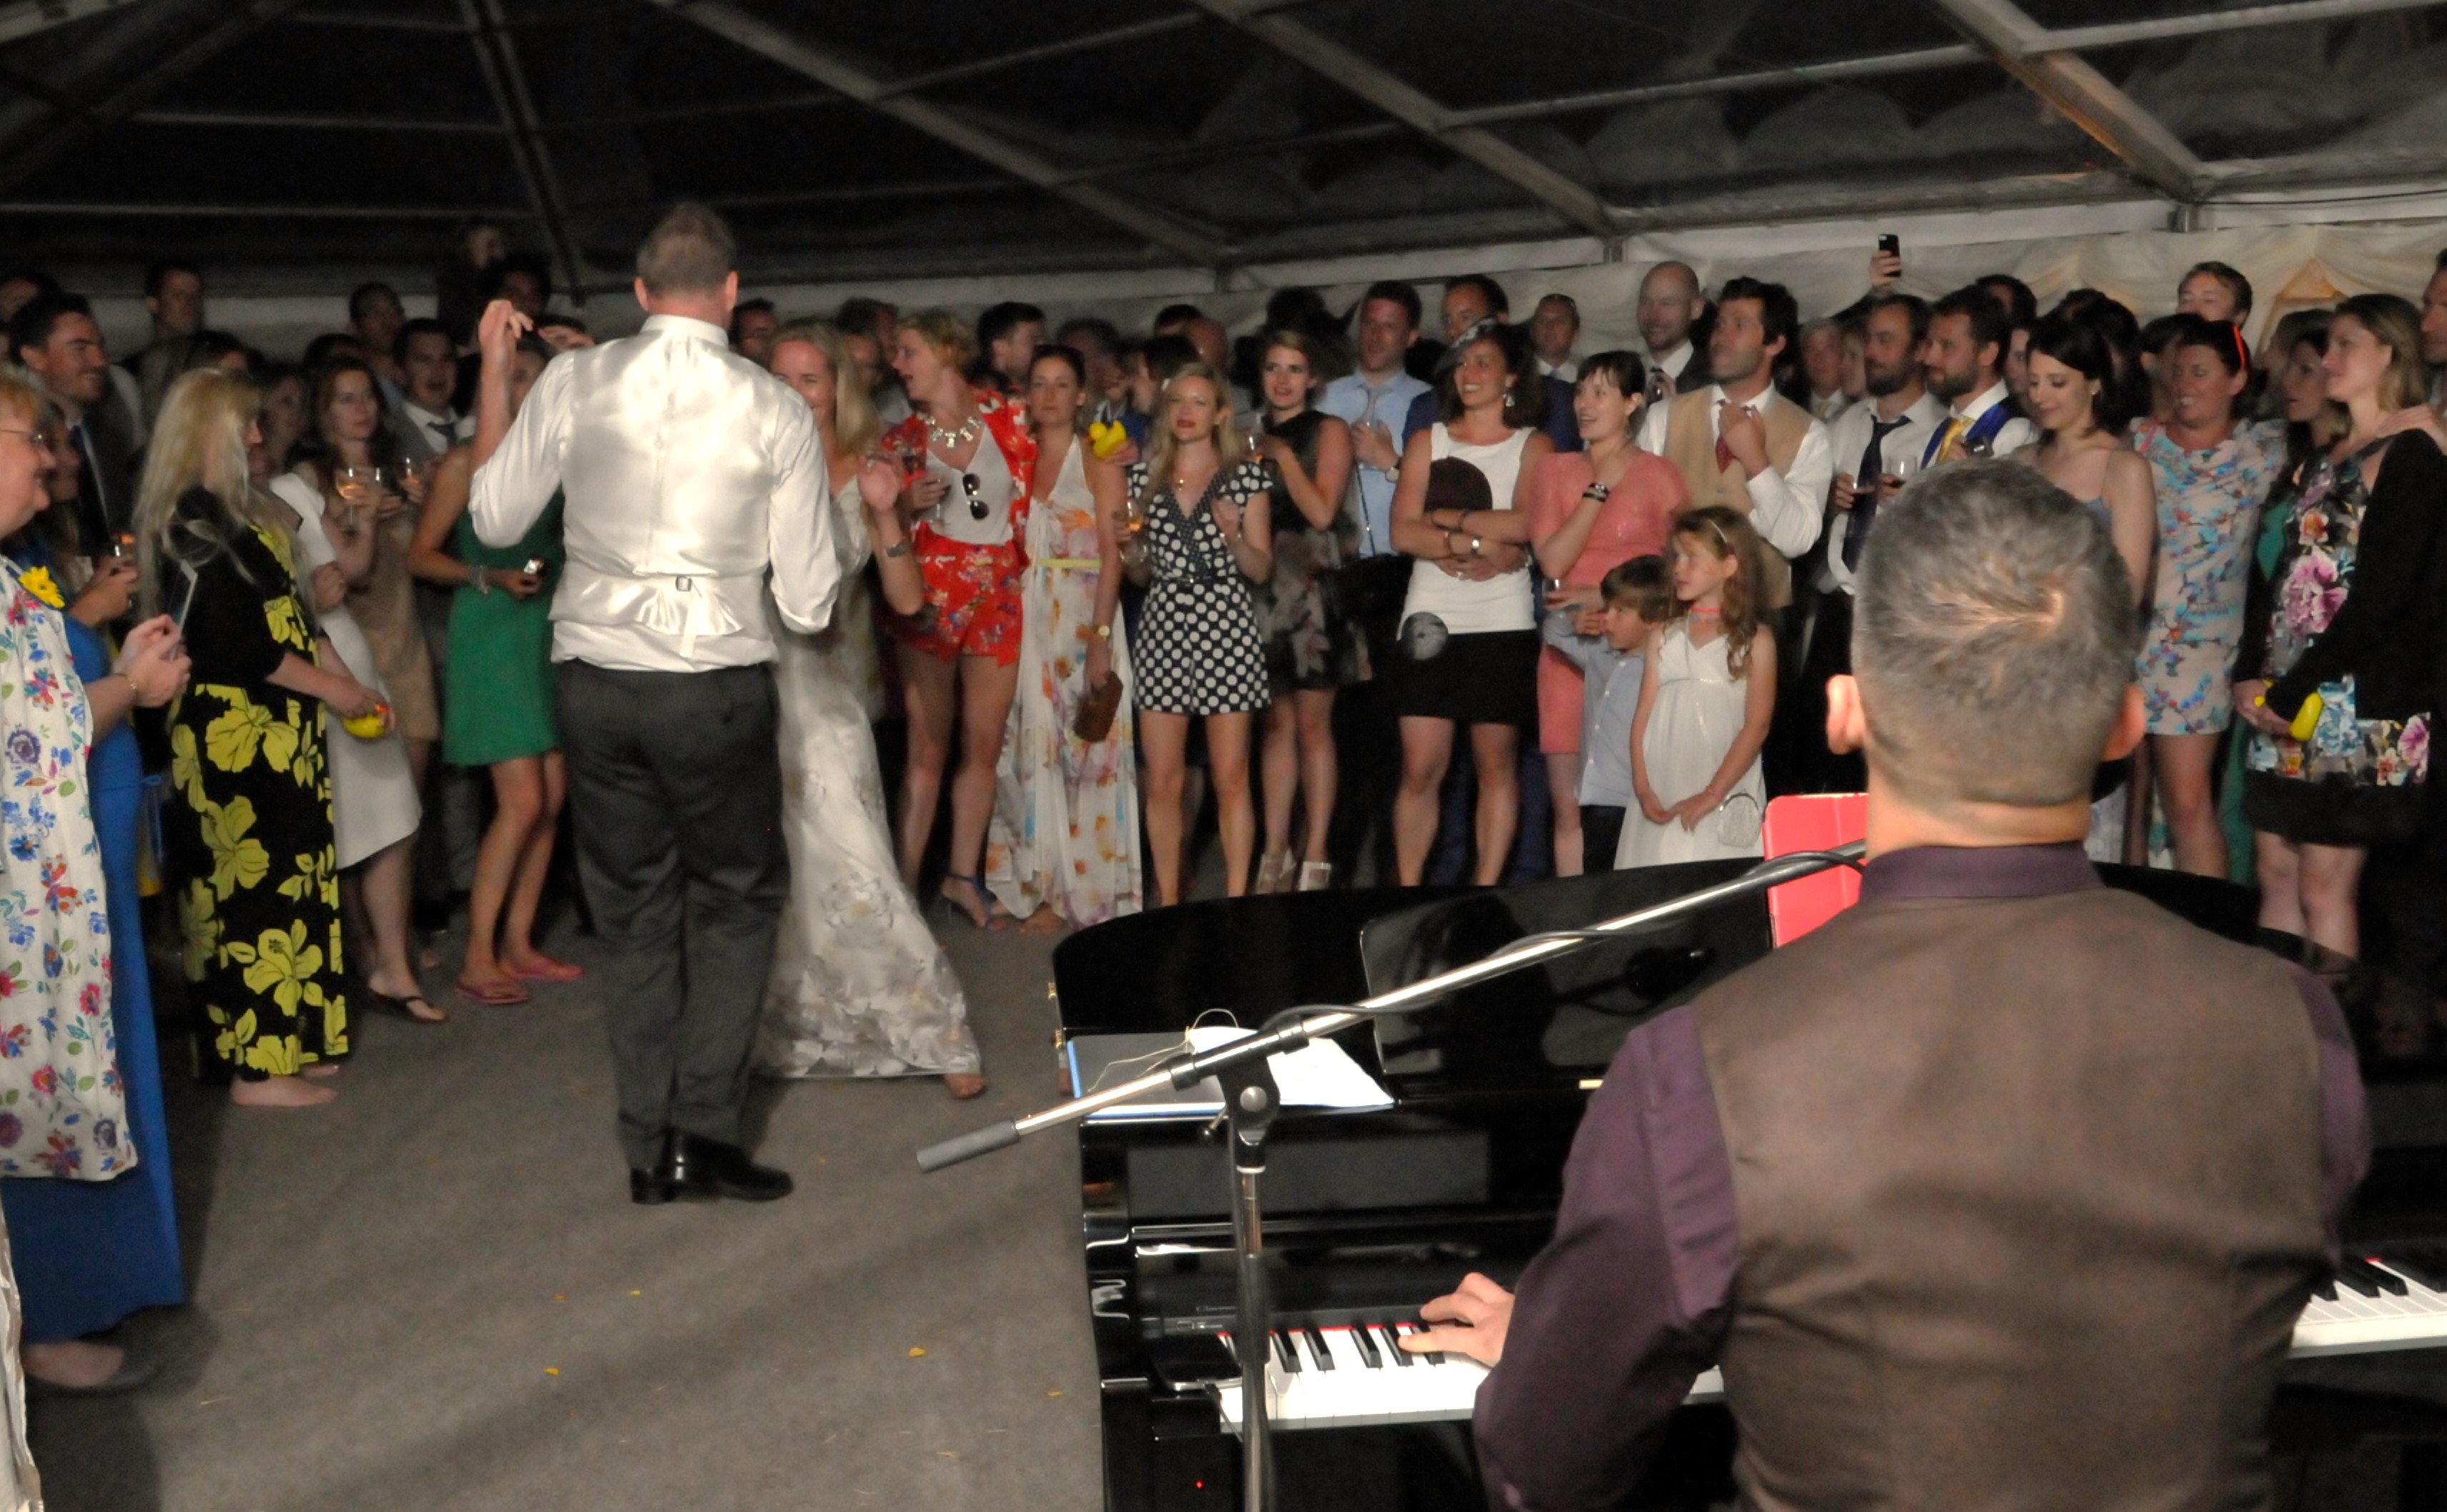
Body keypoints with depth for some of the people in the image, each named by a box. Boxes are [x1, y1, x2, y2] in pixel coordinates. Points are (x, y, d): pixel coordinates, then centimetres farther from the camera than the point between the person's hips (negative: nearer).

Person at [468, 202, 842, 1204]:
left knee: (633, 913, 14)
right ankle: (703, 1131, 9)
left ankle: (649, 1152, 21)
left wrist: (493, 373, 18)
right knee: (738, 902, 15)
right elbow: (810, 603, -5)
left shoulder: (572, 381, -2)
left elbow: (494, 519, 11)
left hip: (596, 684, 3)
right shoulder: (775, 409, -5)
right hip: (719, 685, -2)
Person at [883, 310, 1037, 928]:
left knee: (985, 744, 6)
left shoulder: (1010, 419, 2)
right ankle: (907, 881, 3)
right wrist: (906, 506, -13)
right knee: (928, 745, -2)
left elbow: (1034, 491, 14)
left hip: (1000, 598, 1)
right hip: (931, 595, -1)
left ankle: (964, 875, 19)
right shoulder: (903, 439, 3)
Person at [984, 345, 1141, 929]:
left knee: (1082, 749, -3)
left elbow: (1112, 553, -7)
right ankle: (1033, 885, 11)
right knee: (1028, 752, 3)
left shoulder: (1099, 462, 0)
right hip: (1026, 619, 4)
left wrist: (1100, 639, -15)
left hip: (1083, 618, -4)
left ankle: (1078, 889, 5)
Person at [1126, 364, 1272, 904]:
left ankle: (1235, 900, 6)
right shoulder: (1144, 477, 12)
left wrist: (1234, 536, -16)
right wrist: (1129, 542, -4)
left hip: (1227, 634, -2)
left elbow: (1262, 569, 3)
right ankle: (1168, 901, 11)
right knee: (1161, 782, 1)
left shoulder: (1246, 477, 5)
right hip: (1162, 631, 2)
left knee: (1231, 778, -2)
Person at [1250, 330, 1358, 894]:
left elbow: (1322, 511, -10)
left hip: (1314, 586, -5)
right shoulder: (1255, 435, 16)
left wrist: (1283, 457, -7)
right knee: (1276, 723, 6)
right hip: (1266, 587, 5)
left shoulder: (1329, 432, 1)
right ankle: (1275, 854, 10)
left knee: (1312, 724, -4)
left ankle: (1315, 858, 0)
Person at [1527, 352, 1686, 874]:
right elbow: (1553, 562, -2)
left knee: (1635, 799, -3)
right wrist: (1599, 489, -5)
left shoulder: (1659, 475, 3)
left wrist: (1608, 596, -6)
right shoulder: (1555, 470, 10)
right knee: (1569, 805, 1)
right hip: (1569, 649, 2)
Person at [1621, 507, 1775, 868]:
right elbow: (1643, 717, 7)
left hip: (1724, 804, -3)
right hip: (1662, 802, 3)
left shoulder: (1755, 641, 1)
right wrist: (1643, 788, -4)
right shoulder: (1663, 636, 12)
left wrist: (1712, 794, -13)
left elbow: (1756, 727, -5)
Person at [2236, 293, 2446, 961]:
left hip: (2357, 708, -8)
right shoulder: (2327, 459, 18)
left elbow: (2379, 599, -15)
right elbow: (2273, 575, 14)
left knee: (2323, 889, -5)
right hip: (2282, 703, 8)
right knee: (2275, 876, 10)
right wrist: (2250, 677, 0)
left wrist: (2289, 693, -14)